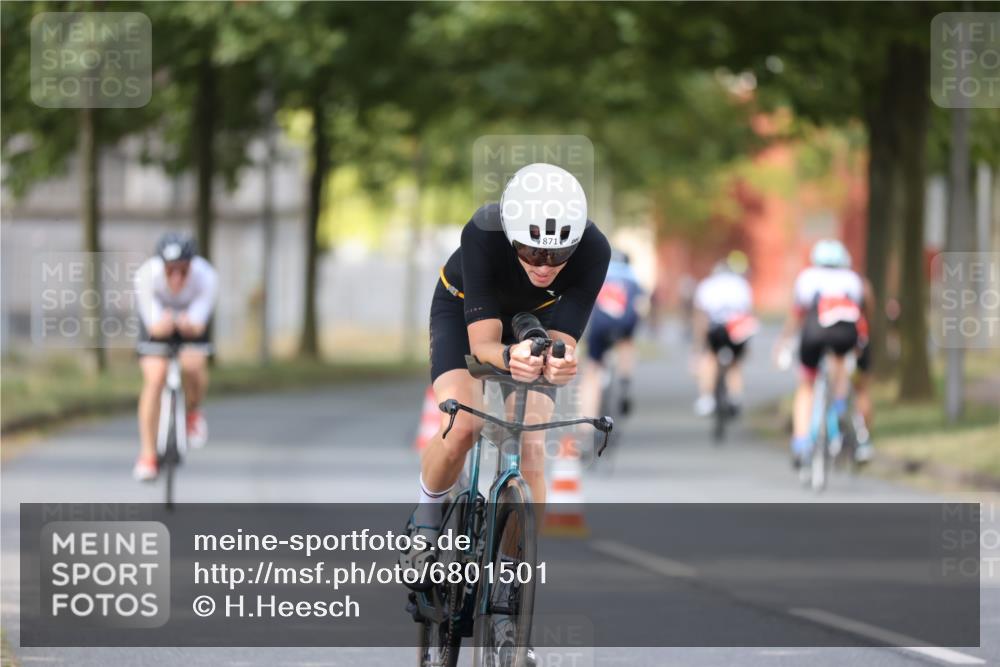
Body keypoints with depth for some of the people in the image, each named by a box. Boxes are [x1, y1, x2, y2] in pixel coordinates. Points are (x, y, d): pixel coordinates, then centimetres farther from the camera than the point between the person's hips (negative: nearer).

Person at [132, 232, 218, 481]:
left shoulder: (206, 277, -35)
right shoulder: (146, 276, -35)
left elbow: (198, 324, -37)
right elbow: (154, 325, -36)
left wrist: (190, 324, -61)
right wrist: (162, 324, -59)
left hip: (191, 317, 0)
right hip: (159, 318, 0)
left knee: (193, 367, -25)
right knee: (154, 378, -17)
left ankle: (193, 411, 11)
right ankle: (147, 455, -6)